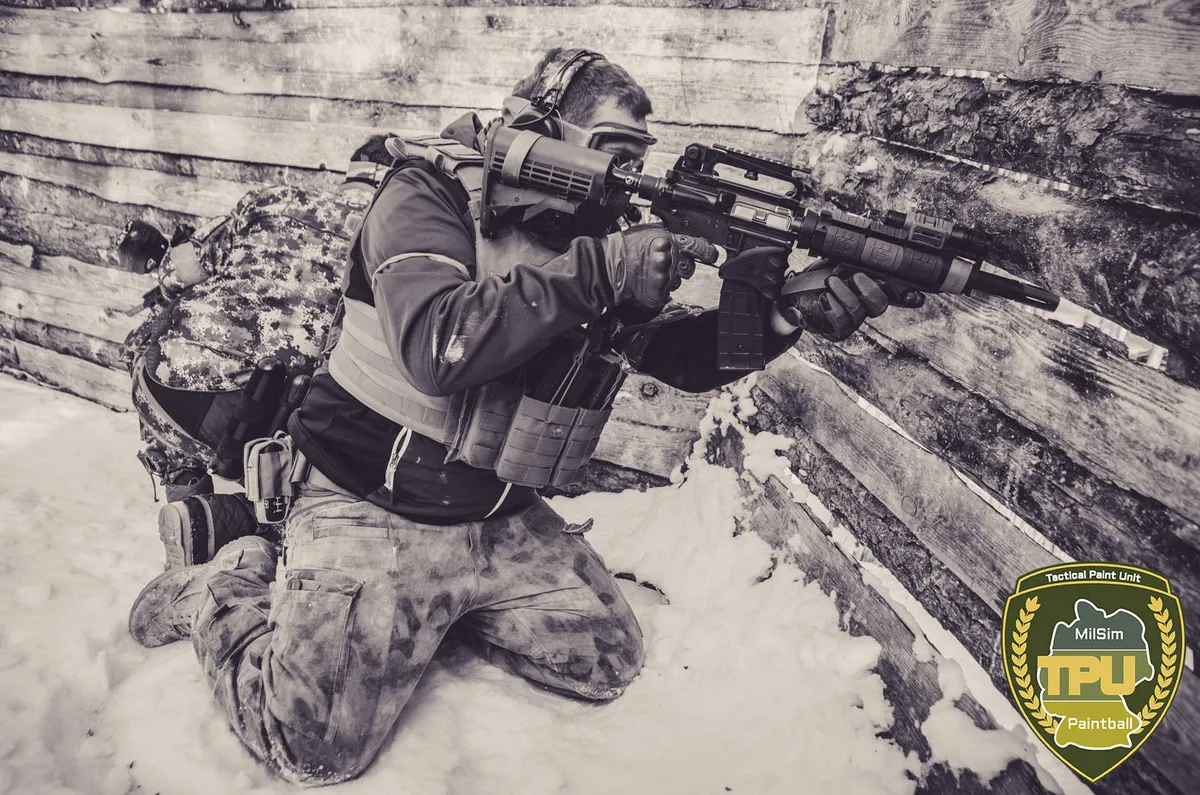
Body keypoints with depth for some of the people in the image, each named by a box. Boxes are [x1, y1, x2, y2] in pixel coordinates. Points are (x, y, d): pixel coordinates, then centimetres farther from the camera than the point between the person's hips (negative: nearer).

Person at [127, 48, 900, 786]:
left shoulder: (594, 234, 4)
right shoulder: (430, 194, -15)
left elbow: (683, 355, 3)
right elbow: (436, 347, -33)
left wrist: (785, 315, -15)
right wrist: (594, 273, -33)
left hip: (503, 522, 7)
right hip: (374, 512, -6)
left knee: (610, 663, 7)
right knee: (317, 748, -10)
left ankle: (439, 606, 23)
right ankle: (227, 589, 18)